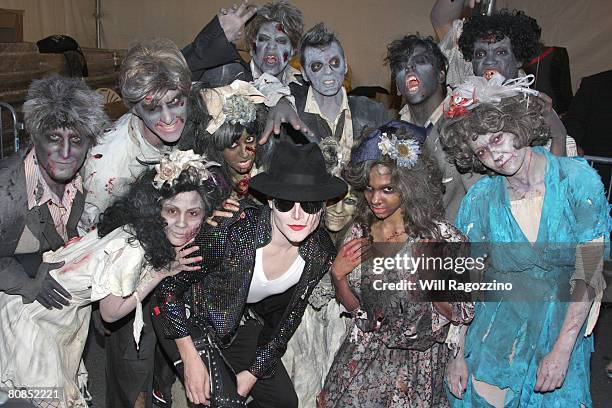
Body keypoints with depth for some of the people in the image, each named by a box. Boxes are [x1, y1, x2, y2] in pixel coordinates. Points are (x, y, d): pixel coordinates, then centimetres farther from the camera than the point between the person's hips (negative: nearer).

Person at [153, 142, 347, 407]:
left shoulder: (321, 254, -17)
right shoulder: (233, 230, -34)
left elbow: (289, 315, -3)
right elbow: (169, 286, -21)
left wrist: (252, 373, -4)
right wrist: (190, 359, -20)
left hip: (244, 321, 5)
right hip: (190, 316, -5)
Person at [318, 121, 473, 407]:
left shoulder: (440, 236, -16)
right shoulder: (360, 231, -3)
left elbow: (461, 314, -9)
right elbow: (352, 305, 8)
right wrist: (338, 275, -11)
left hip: (414, 365, -3)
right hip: (361, 359, 4)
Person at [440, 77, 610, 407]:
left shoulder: (578, 179, -13)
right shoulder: (480, 198, -8)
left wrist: (561, 350, -16)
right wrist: (457, 354, -9)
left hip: (565, 324, 0)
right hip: (497, 327, 1)